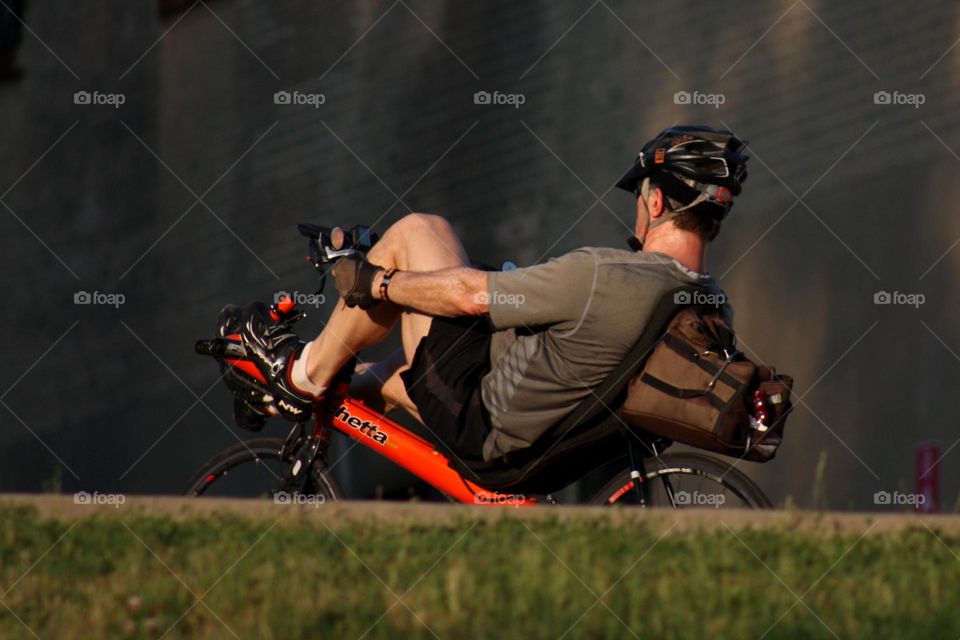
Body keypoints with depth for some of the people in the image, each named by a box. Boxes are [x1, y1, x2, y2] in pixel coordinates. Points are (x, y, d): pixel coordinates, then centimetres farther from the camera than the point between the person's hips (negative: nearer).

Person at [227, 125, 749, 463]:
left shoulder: (598, 276, -31)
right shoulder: (714, 308, -10)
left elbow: (468, 294, -21)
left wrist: (373, 282, -4)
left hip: (480, 421, -7)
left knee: (416, 232, 5)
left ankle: (306, 374, 17)